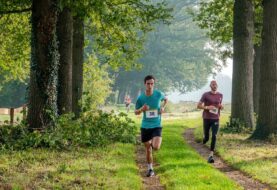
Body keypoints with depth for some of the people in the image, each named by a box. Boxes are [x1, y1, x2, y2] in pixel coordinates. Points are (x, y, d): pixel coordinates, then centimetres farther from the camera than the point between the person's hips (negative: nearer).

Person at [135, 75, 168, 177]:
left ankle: (154, 142, 19)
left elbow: (165, 99, 17)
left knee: (156, 147, -19)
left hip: (156, 125, -1)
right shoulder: (140, 97, -7)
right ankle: (150, 169, 26)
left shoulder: (159, 94, -7)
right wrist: (142, 109, -18)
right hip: (145, 126, 1)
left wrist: (163, 107, -2)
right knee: (148, 149, 8)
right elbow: (136, 112, 4)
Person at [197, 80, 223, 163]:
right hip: (207, 119, -2)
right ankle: (204, 139, 44)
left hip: (216, 119, 2)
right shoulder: (206, 95, -4)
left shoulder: (220, 95, 7)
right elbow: (198, 106, -3)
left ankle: (211, 156, -11)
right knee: (206, 137, 6)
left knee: (214, 136, -13)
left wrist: (221, 106, -1)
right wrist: (207, 107, -20)